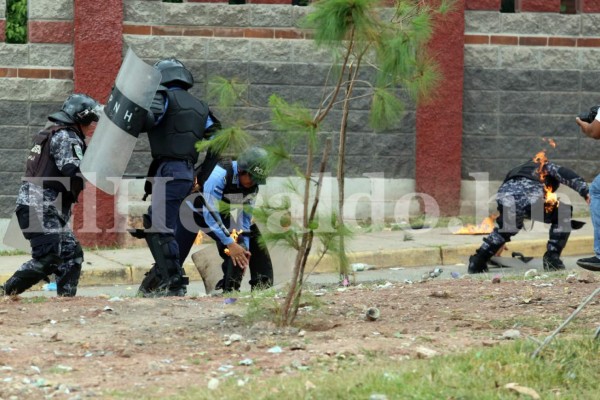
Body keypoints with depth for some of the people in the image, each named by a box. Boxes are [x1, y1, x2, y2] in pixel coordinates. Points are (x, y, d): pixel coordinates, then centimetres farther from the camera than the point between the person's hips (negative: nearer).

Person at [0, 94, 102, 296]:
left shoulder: (52, 133, 22)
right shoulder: (65, 137, -9)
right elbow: (74, 171, -22)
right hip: (40, 208, -11)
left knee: (72, 255, 8)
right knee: (48, 257, -17)